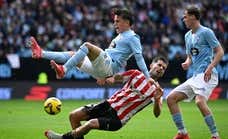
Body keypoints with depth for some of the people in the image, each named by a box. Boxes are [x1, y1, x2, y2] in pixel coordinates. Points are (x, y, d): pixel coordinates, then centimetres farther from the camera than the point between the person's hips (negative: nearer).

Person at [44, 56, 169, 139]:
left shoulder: (156, 90, -5)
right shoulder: (136, 74, 6)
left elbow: (156, 114, -16)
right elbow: (118, 77, 12)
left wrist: (157, 100, -37)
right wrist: (112, 79, -12)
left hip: (118, 118, -5)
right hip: (110, 104, 5)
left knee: (91, 123, -27)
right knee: (74, 116, -5)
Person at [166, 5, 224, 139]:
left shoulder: (206, 32, -5)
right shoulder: (188, 35, 19)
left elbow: (220, 51, -8)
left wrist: (210, 68, -20)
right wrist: (187, 63, 4)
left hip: (207, 75, -9)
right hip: (195, 76, 9)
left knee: (200, 101, -32)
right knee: (171, 98, 3)